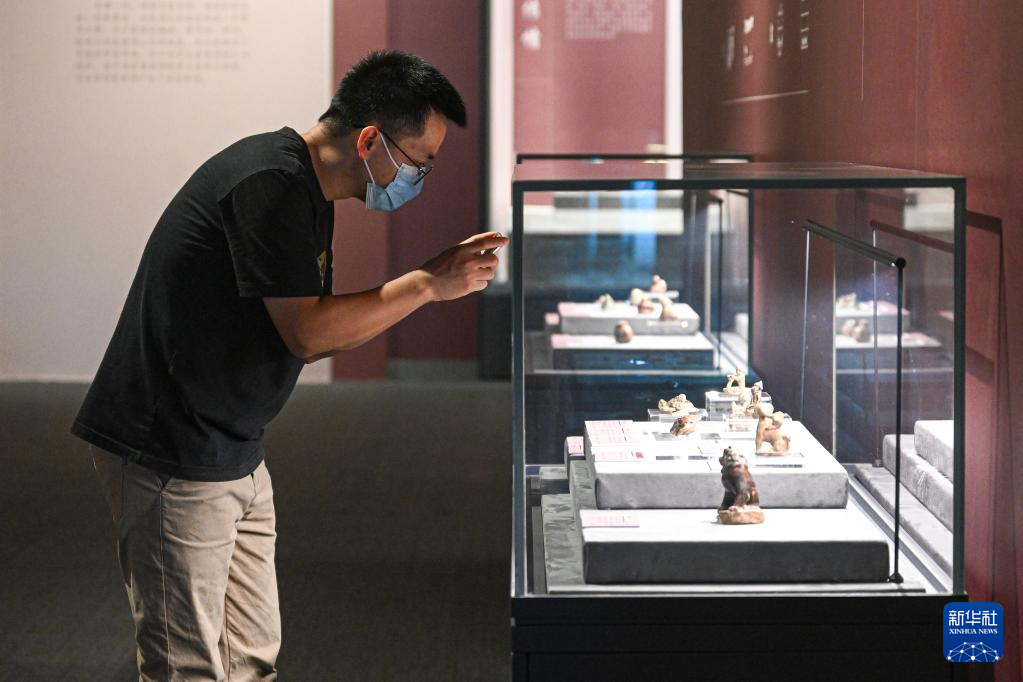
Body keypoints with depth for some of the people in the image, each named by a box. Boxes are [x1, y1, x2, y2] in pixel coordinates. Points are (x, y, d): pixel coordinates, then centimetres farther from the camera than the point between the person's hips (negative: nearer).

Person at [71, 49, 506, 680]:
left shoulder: (308, 193, 13)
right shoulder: (269, 184, -19)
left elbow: (307, 340, 14)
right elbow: (306, 332, -21)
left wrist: (435, 281, 3)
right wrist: (426, 285, -14)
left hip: (234, 456, 10)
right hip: (172, 456, -10)